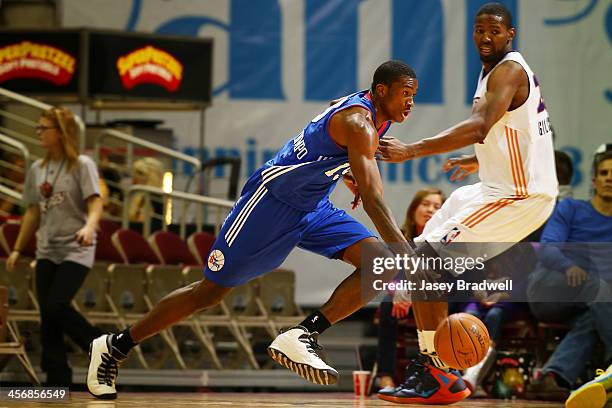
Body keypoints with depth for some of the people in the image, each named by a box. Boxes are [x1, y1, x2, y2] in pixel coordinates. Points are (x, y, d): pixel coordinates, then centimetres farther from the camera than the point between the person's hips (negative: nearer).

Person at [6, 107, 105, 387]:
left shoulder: (82, 165, -6)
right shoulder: (37, 170, 11)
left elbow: (95, 204, -14)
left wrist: (89, 227, -34)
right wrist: (17, 249, 14)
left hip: (76, 250, -6)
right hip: (47, 251, 6)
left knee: (56, 306, -20)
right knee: (48, 319, 0)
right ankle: (57, 382, 5)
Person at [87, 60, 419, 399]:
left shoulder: (376, 115, 4)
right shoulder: (359, 122, -25)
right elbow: (373, 201, -36)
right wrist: (411, 256, -41)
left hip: (314, 206, 9)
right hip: (271, 201, -9)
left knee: (383, 265, -12)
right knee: (211, 291, -2)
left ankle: (303, 336, -15)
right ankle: (114, 347, 12)